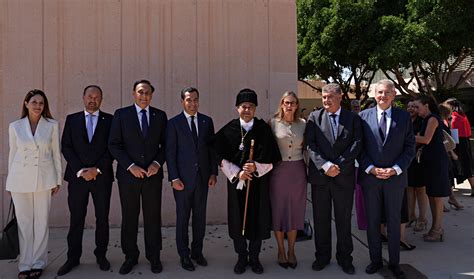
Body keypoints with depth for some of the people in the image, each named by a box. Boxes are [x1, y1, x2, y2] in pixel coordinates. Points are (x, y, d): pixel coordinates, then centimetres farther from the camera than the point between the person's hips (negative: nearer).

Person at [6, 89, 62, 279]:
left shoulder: (52, 125, 2)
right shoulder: (15, 126, 5)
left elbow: (56, 153, 5)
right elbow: (12, 154, 9)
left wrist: (57, 180, 3)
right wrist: (10, 183, 10)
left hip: (43, 178, -1)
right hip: (20, 179, 1)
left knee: (41, 222, 4)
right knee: (23, 222, 5)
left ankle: (38, 263, 17)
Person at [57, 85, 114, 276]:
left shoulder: (110, 120, 4)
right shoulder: (72, 119, 9)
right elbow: (66, 147, 2)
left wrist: (96, 169, -10)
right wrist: (80, 170, -9)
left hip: (102, 176, -1)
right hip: (77, 176, 1)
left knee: (102, 218, 7)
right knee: (76, 219, 6)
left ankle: (101, 255, 20)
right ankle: (73, 258, 18)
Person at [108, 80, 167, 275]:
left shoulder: (160, 116, 6)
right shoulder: (121, 114, 1)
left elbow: (165, 144, 8)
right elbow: (114, 144, -2)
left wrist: (158, 163, -9)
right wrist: (130, 166, -11)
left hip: (153, 174, 1)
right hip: (128, 174, -1)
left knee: (153, 217, 7)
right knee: (129, 218, 9)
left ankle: (154, 256, 21)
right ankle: (130, 256, 24)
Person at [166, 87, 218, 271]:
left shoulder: (207, 121, 7)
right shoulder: (174, 123, -3)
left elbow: (212, 147, 8)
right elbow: (170, 152, -5)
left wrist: (213, 173, 2)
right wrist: (174, 178, -10)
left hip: (203, 176, 3)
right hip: (183, 178, -3)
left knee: (200, 216, 11)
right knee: (183, 217, 6)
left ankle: (197, 251, 26)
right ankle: (184, 255, 20)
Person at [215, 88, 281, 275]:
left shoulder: (264, 129, -2)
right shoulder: (228, 130, -2)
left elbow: (273, 157, -2)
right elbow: (221, 157, -2)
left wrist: (256, 167, -17)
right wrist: (237, 173, -13)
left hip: (259, 182, 0)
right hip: (236, 181, 0)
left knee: (258, 220, 7)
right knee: (238, 221, 7)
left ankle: (254, 257, 26)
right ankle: (242, 257, 25)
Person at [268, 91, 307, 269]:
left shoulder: (303, 124, 4)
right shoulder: (273, 123, -4)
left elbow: (307, 148, 9)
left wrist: (310, 169, 2)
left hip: (297, 171, 3)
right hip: (278, 171, -2)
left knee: (295, 210, 9)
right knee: (278, 209, 6)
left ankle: (291, 251, 24)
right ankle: (281, 251, 22)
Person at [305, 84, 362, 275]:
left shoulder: (353, 118, 5)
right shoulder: (314, 117, 4)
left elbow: (357, 144, -4)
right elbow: (310, 144, -5)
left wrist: (339, 165, -14)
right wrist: (325, 165, -16)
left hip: (344, 175, 0)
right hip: (320, 175, 0)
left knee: (344, 219, 10)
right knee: (321, 219, 10)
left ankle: (344, 257, 26)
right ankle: (322, 256, 25)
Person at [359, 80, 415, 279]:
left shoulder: (404, 117, 1)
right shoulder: (364, 116, 0)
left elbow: (410, 147, 0)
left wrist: (395, 169, -11)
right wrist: (371, 169, -11)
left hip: (395, 177, 0)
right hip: (370, 177, 0)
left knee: (394, 221, 11)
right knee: (372, 221, 10)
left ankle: (394, 262, 25)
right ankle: (375, 260, 25)